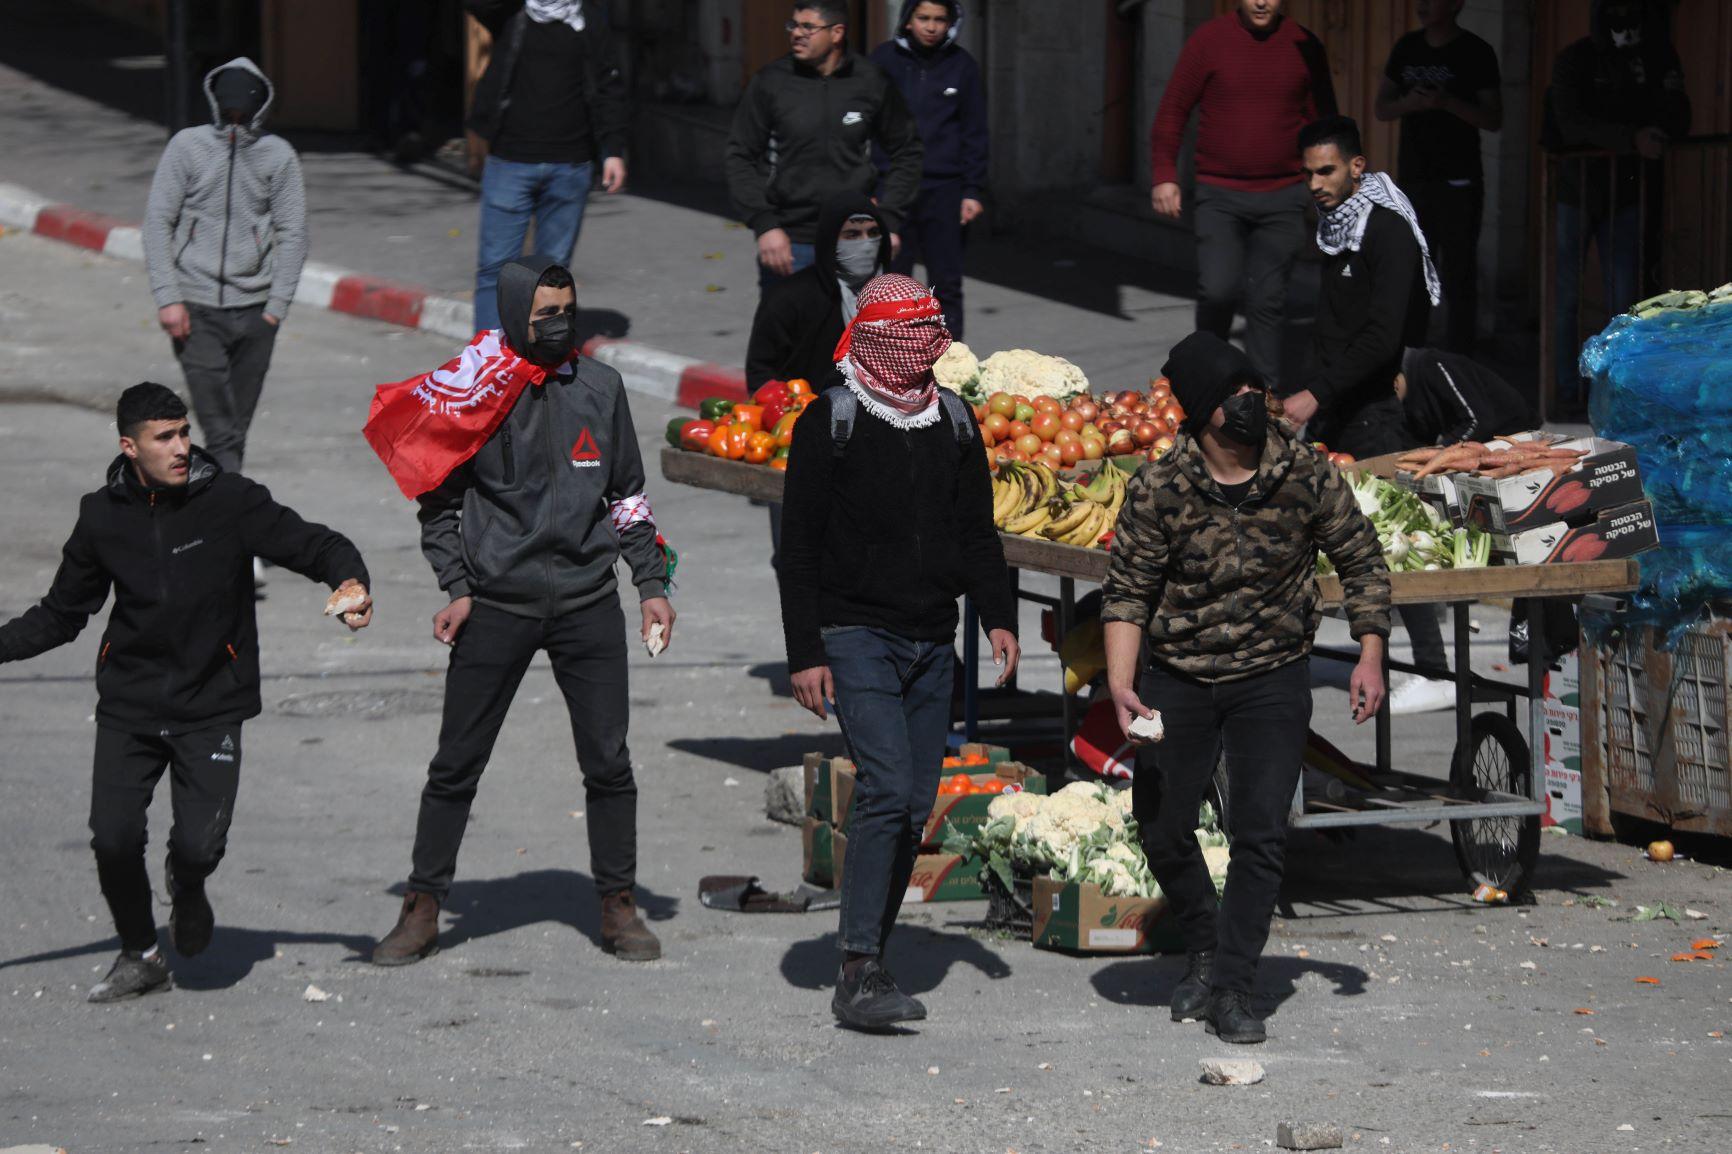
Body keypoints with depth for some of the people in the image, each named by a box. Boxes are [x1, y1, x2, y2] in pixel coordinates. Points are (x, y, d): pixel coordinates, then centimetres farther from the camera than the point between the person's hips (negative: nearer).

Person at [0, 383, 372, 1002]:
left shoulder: (229, 500, -7)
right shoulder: (103, 517, 3)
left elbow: (312, 544, -5)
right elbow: (60, 614, 15)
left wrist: (350, 581, -26)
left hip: (211, 706, -2)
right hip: (128, 706, 2)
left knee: (200, 844, -13)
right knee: (113, 839, -9)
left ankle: (187, 886, 25)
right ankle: (140, 954, 17)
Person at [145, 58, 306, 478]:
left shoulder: (279, 156, 2)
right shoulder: (188, 147, 0)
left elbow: (293, 234, 5)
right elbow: (158, 223, 1)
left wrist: (277, 305, -2)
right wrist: (167, 297, -8)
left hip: (254, 308, 2)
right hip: (196, 307, -2)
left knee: (237, 419, 9)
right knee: (217, 420, -12)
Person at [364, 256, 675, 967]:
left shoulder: (599, 388, 5)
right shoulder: (471, 393, -4)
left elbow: (627, 495, 14)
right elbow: (438, 500, 3)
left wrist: (652, 584, 8)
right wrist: (456, 588, -6)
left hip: (588, 604, 2)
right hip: (497, 607, -2)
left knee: (609, 762, 3)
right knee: (456, 765, 2)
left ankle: (618, 907, 16)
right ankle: (422, 909, 12)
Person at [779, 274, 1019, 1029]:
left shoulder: (954, 422, 12)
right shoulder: (831, 423, -4)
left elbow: (976, 532, 20)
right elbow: (798, 546, -5)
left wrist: (997, 615, 6)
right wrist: (804, 653, -10)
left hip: (932, 645, 6)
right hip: (857, 635, -6)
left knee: (915, 806, 5)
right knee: (888, 790, -19)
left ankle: (867, 965, 13)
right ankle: (860, 972, -19)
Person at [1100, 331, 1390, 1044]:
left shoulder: (1305, 473, -9)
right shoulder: (1160, 488, -12)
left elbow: (1360, 561, 3)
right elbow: (1126, 590, -7)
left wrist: (1370, 656, -3)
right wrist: (1120, 683, -19)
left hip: (1273, 677, 0)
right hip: (1177, 680, 0)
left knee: (1261, 834, -7)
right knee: (1162, 828, 9)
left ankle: (1231, 987, 1)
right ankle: (1203, 950, 34)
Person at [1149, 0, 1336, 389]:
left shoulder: (1305, 47, 4)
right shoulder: (1208, 41, -1)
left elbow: (1324, 122, 13)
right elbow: (1172, 111, 3)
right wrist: (1165, 175, -4)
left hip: (1283, 198, 2)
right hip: (1219, 196, -2)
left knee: (1268, 299, 3)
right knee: (1219, 289, -14)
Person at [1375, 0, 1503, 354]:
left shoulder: (1476, 53, -5)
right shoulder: (1407, 48, 8)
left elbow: (1494, 120, -7)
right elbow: (1382, 109, 10)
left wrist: (1447, 102, -22)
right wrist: (1408, 103, -13)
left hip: (1458, 182, -5)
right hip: (1414, 179, 5)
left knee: (1458, 277, -4)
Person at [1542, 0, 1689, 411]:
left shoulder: (1656, 56, 2)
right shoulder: (1574, 61, -10)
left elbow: (1678, 119, 1)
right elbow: (1571, 123, -23)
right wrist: (1631, 139, -35)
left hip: (1626, 193, 2)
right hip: (1577, 188, -2)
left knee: (1623, 298, 0)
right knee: (1568, 293, 5)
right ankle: (1568, 387, 14)